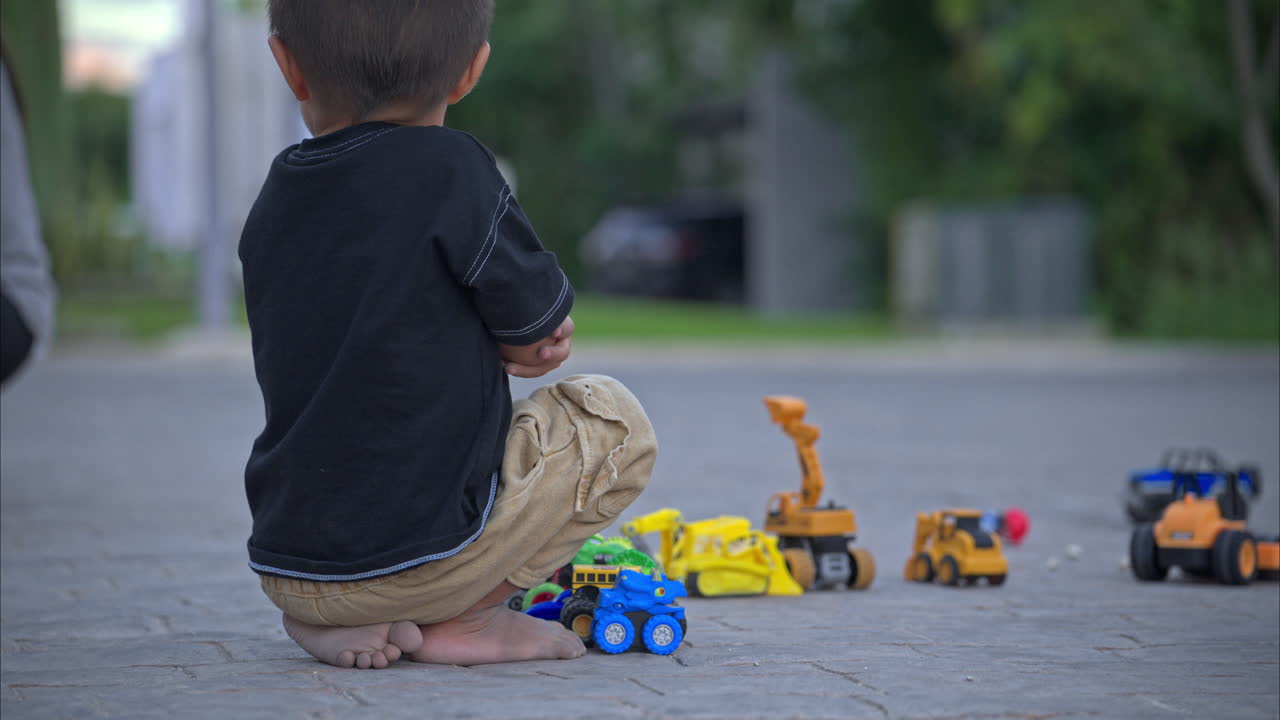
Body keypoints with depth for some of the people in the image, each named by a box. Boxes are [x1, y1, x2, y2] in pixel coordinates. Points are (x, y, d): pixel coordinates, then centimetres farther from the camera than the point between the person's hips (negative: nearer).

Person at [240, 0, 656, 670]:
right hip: (419, 556, -6)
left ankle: (325, 620, 12)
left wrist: (499, 345, 17)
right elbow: (538, 326, -2)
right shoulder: (447, 169, -12)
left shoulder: (273, 202, 8)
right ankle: (464, 617, 0)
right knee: (615, 421, 12)